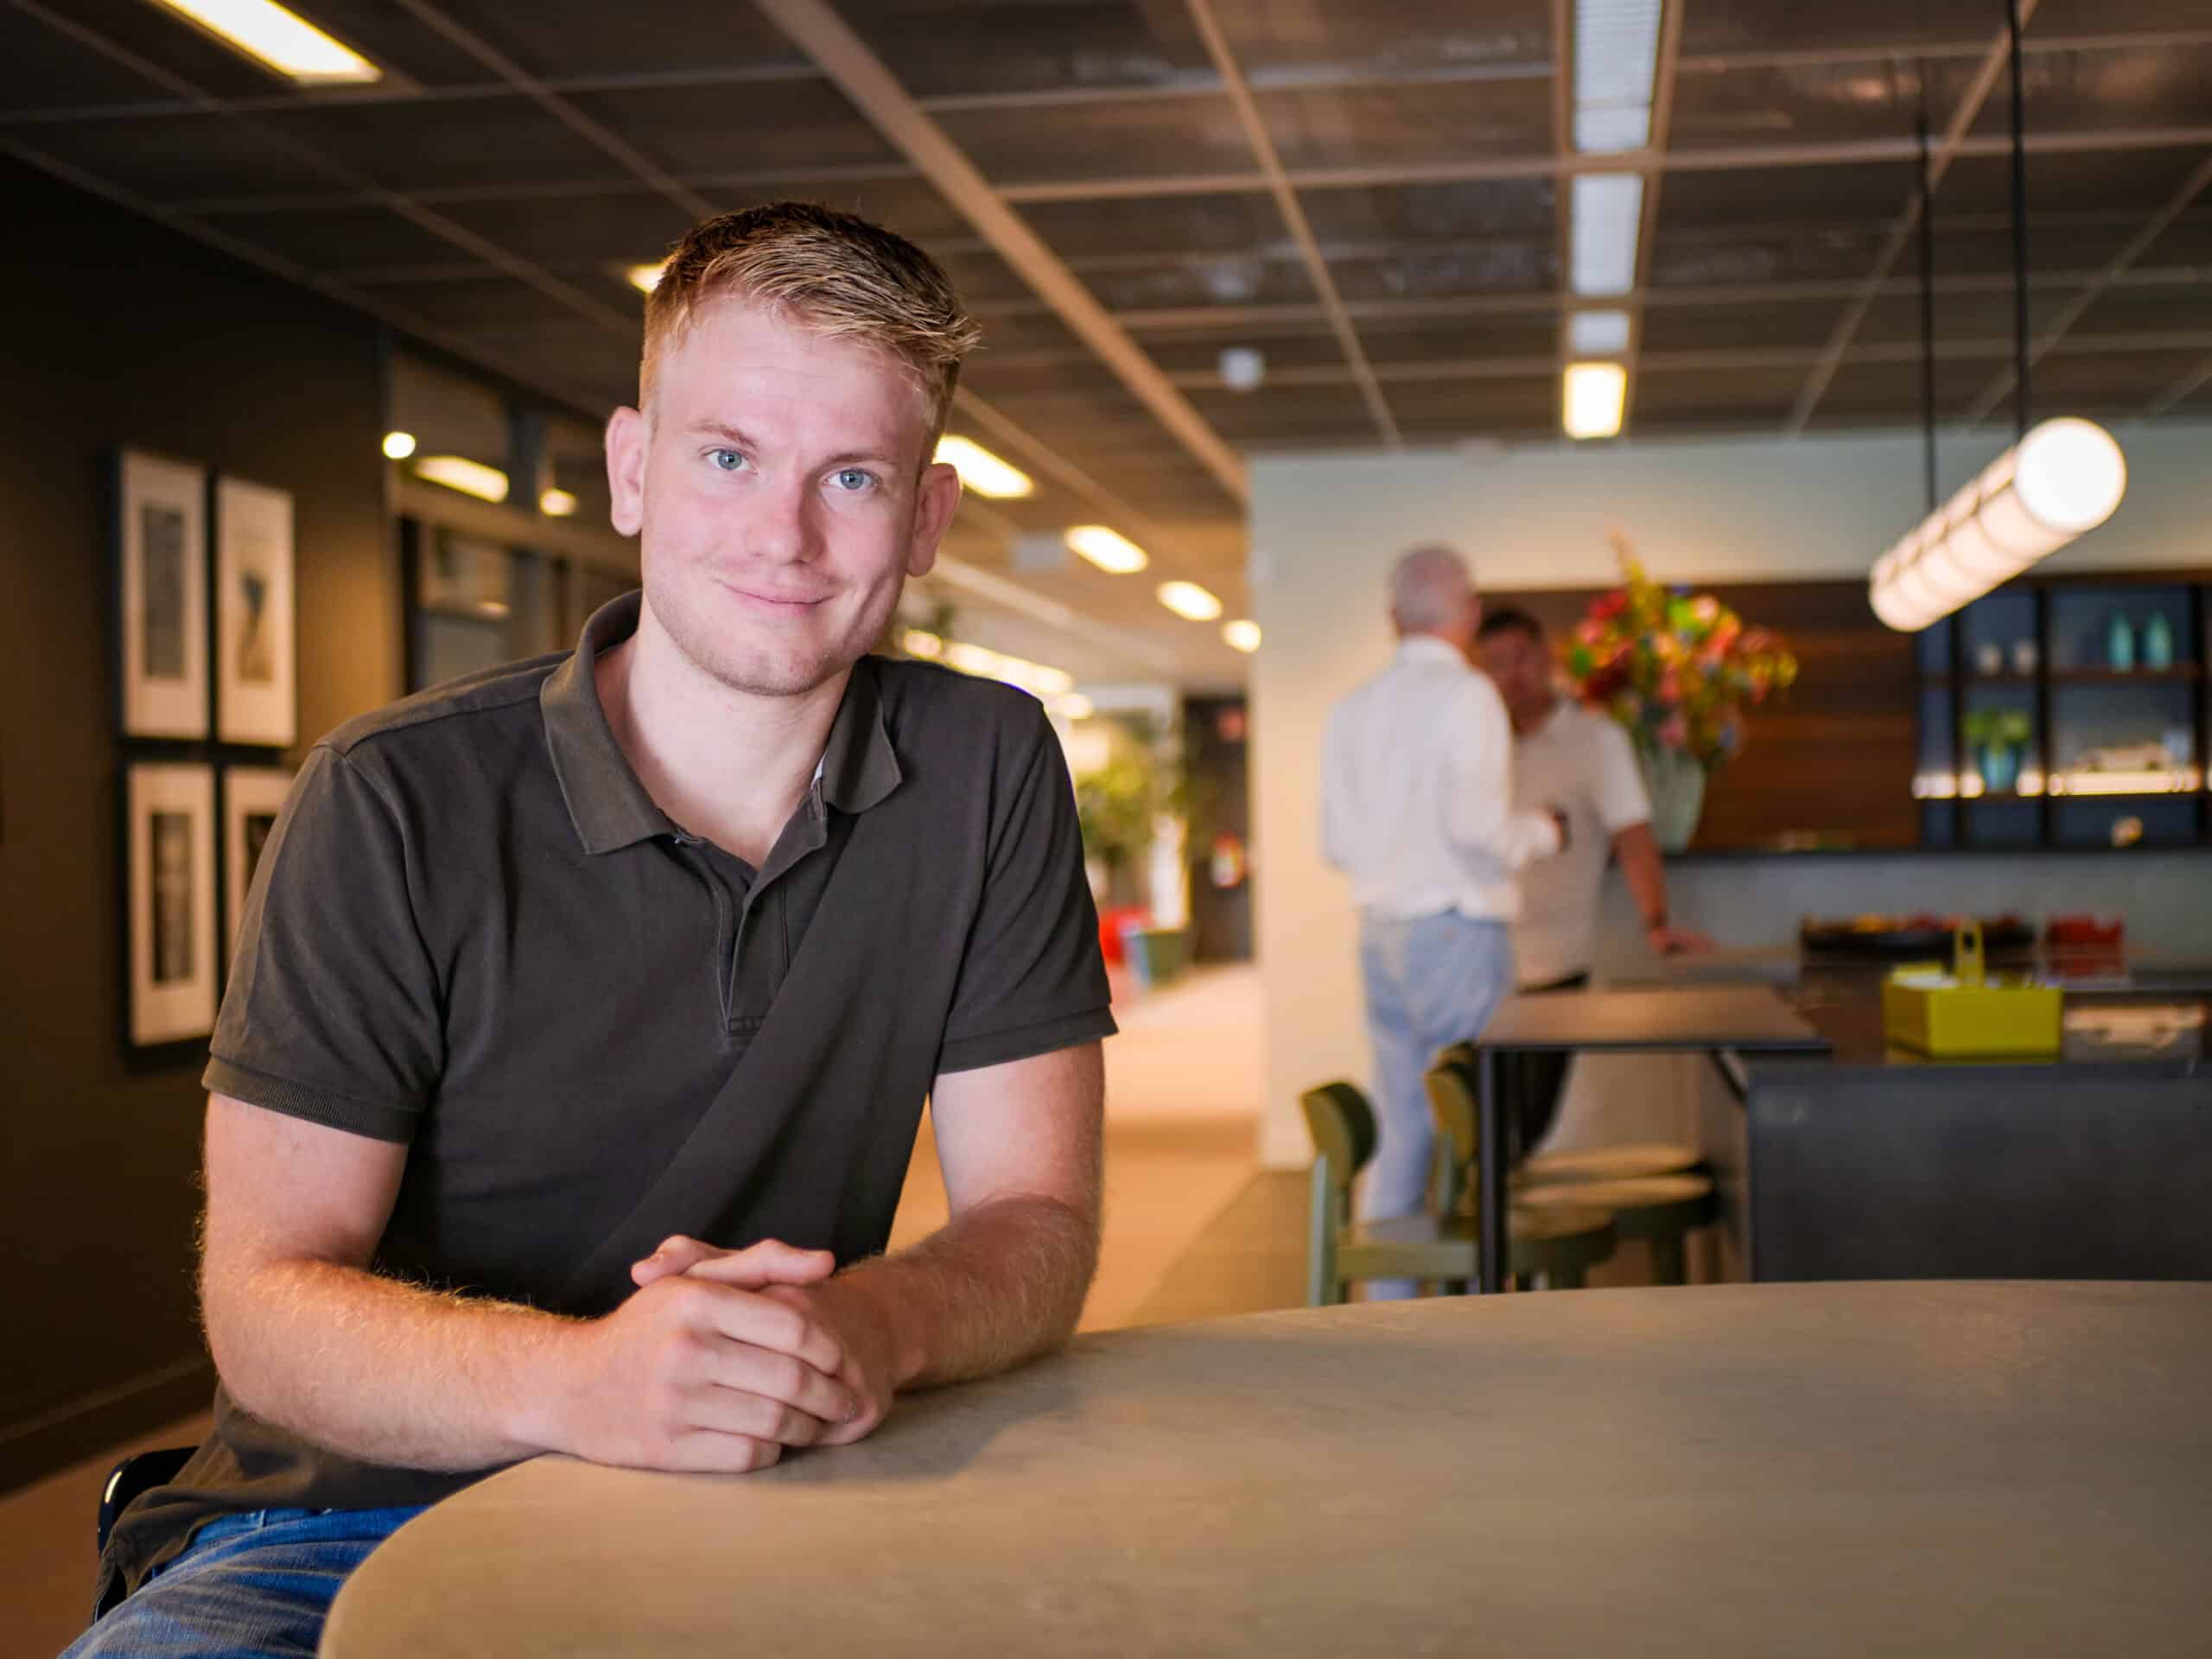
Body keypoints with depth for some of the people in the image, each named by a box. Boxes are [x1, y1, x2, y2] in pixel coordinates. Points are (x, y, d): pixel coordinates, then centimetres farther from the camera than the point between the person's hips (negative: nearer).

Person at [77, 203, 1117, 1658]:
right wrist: (575, 1375, -33)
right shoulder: (395, 804, -8)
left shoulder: (988, 776, 1)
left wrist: (873, 1324, -26)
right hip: (357, 1524, -2)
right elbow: (265, 1302, -11)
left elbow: (1037, 1219, -1)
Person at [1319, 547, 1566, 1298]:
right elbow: (1476, 822, -18)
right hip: (1458, 930, -7)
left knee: (1399, 1135, 10)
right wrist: (1542, 832, 0)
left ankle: (1387, 1305, 13)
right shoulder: (1466, 694, -9)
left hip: (1380, 933, 7)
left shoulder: (1352, 709, 12)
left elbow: (1335, 843, 13)